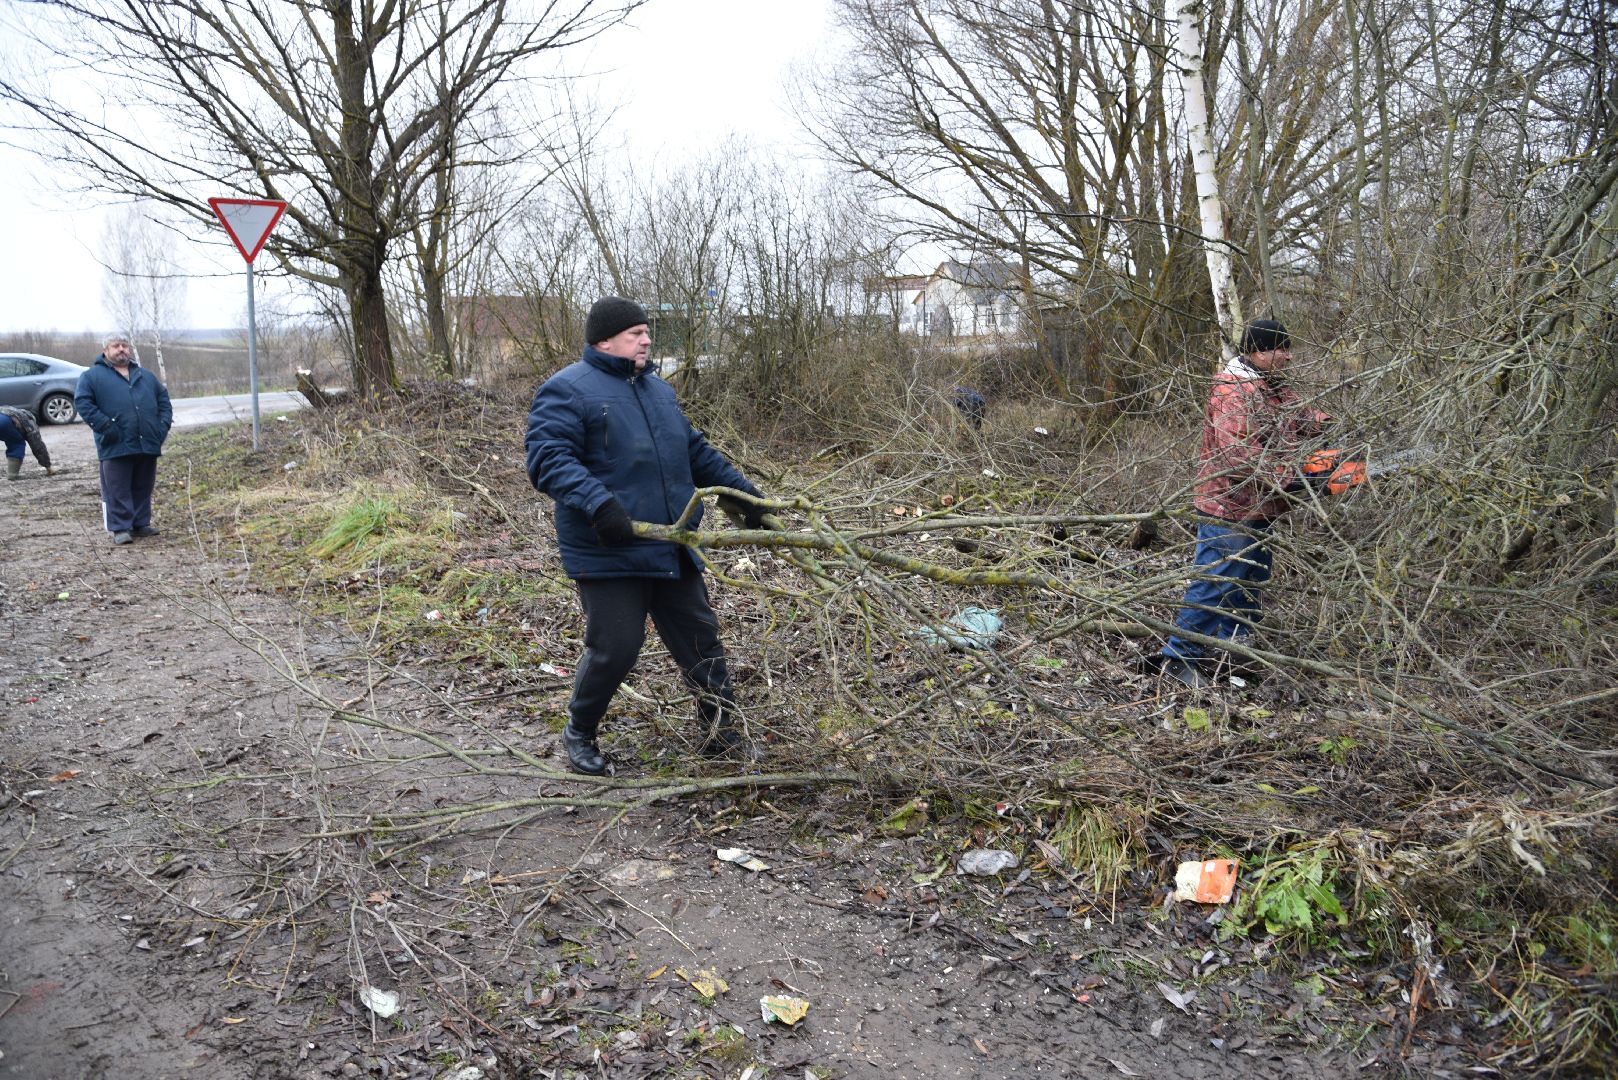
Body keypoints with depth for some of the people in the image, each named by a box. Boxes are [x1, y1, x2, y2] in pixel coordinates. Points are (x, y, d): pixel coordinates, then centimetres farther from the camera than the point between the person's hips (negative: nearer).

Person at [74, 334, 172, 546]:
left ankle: (141, 524, 21)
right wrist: (104, 426, -15)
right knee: (117, 490, -3)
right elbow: (83, 402, -6)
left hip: (148, 445, 5)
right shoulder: (92, 376, 3)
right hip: (116, 447, -5)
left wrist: (164, 424, 4)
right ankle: (120, 529, 2)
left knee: (143, 488, 11)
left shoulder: (146, 376, 19)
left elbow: (163, 399, 20)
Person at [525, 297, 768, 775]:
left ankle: (725, 738, 24)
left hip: (672, 551, 7)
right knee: (614, 649, -4)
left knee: (701, 640, 10)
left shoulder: (657, 388, 18)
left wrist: (744, 494, 20)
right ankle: (579, 733, 23)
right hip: (609, 553, -7)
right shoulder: (567, 390, -7)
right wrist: (598, 503, -34)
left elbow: (696, 452, 25)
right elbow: (548, 459, -19)